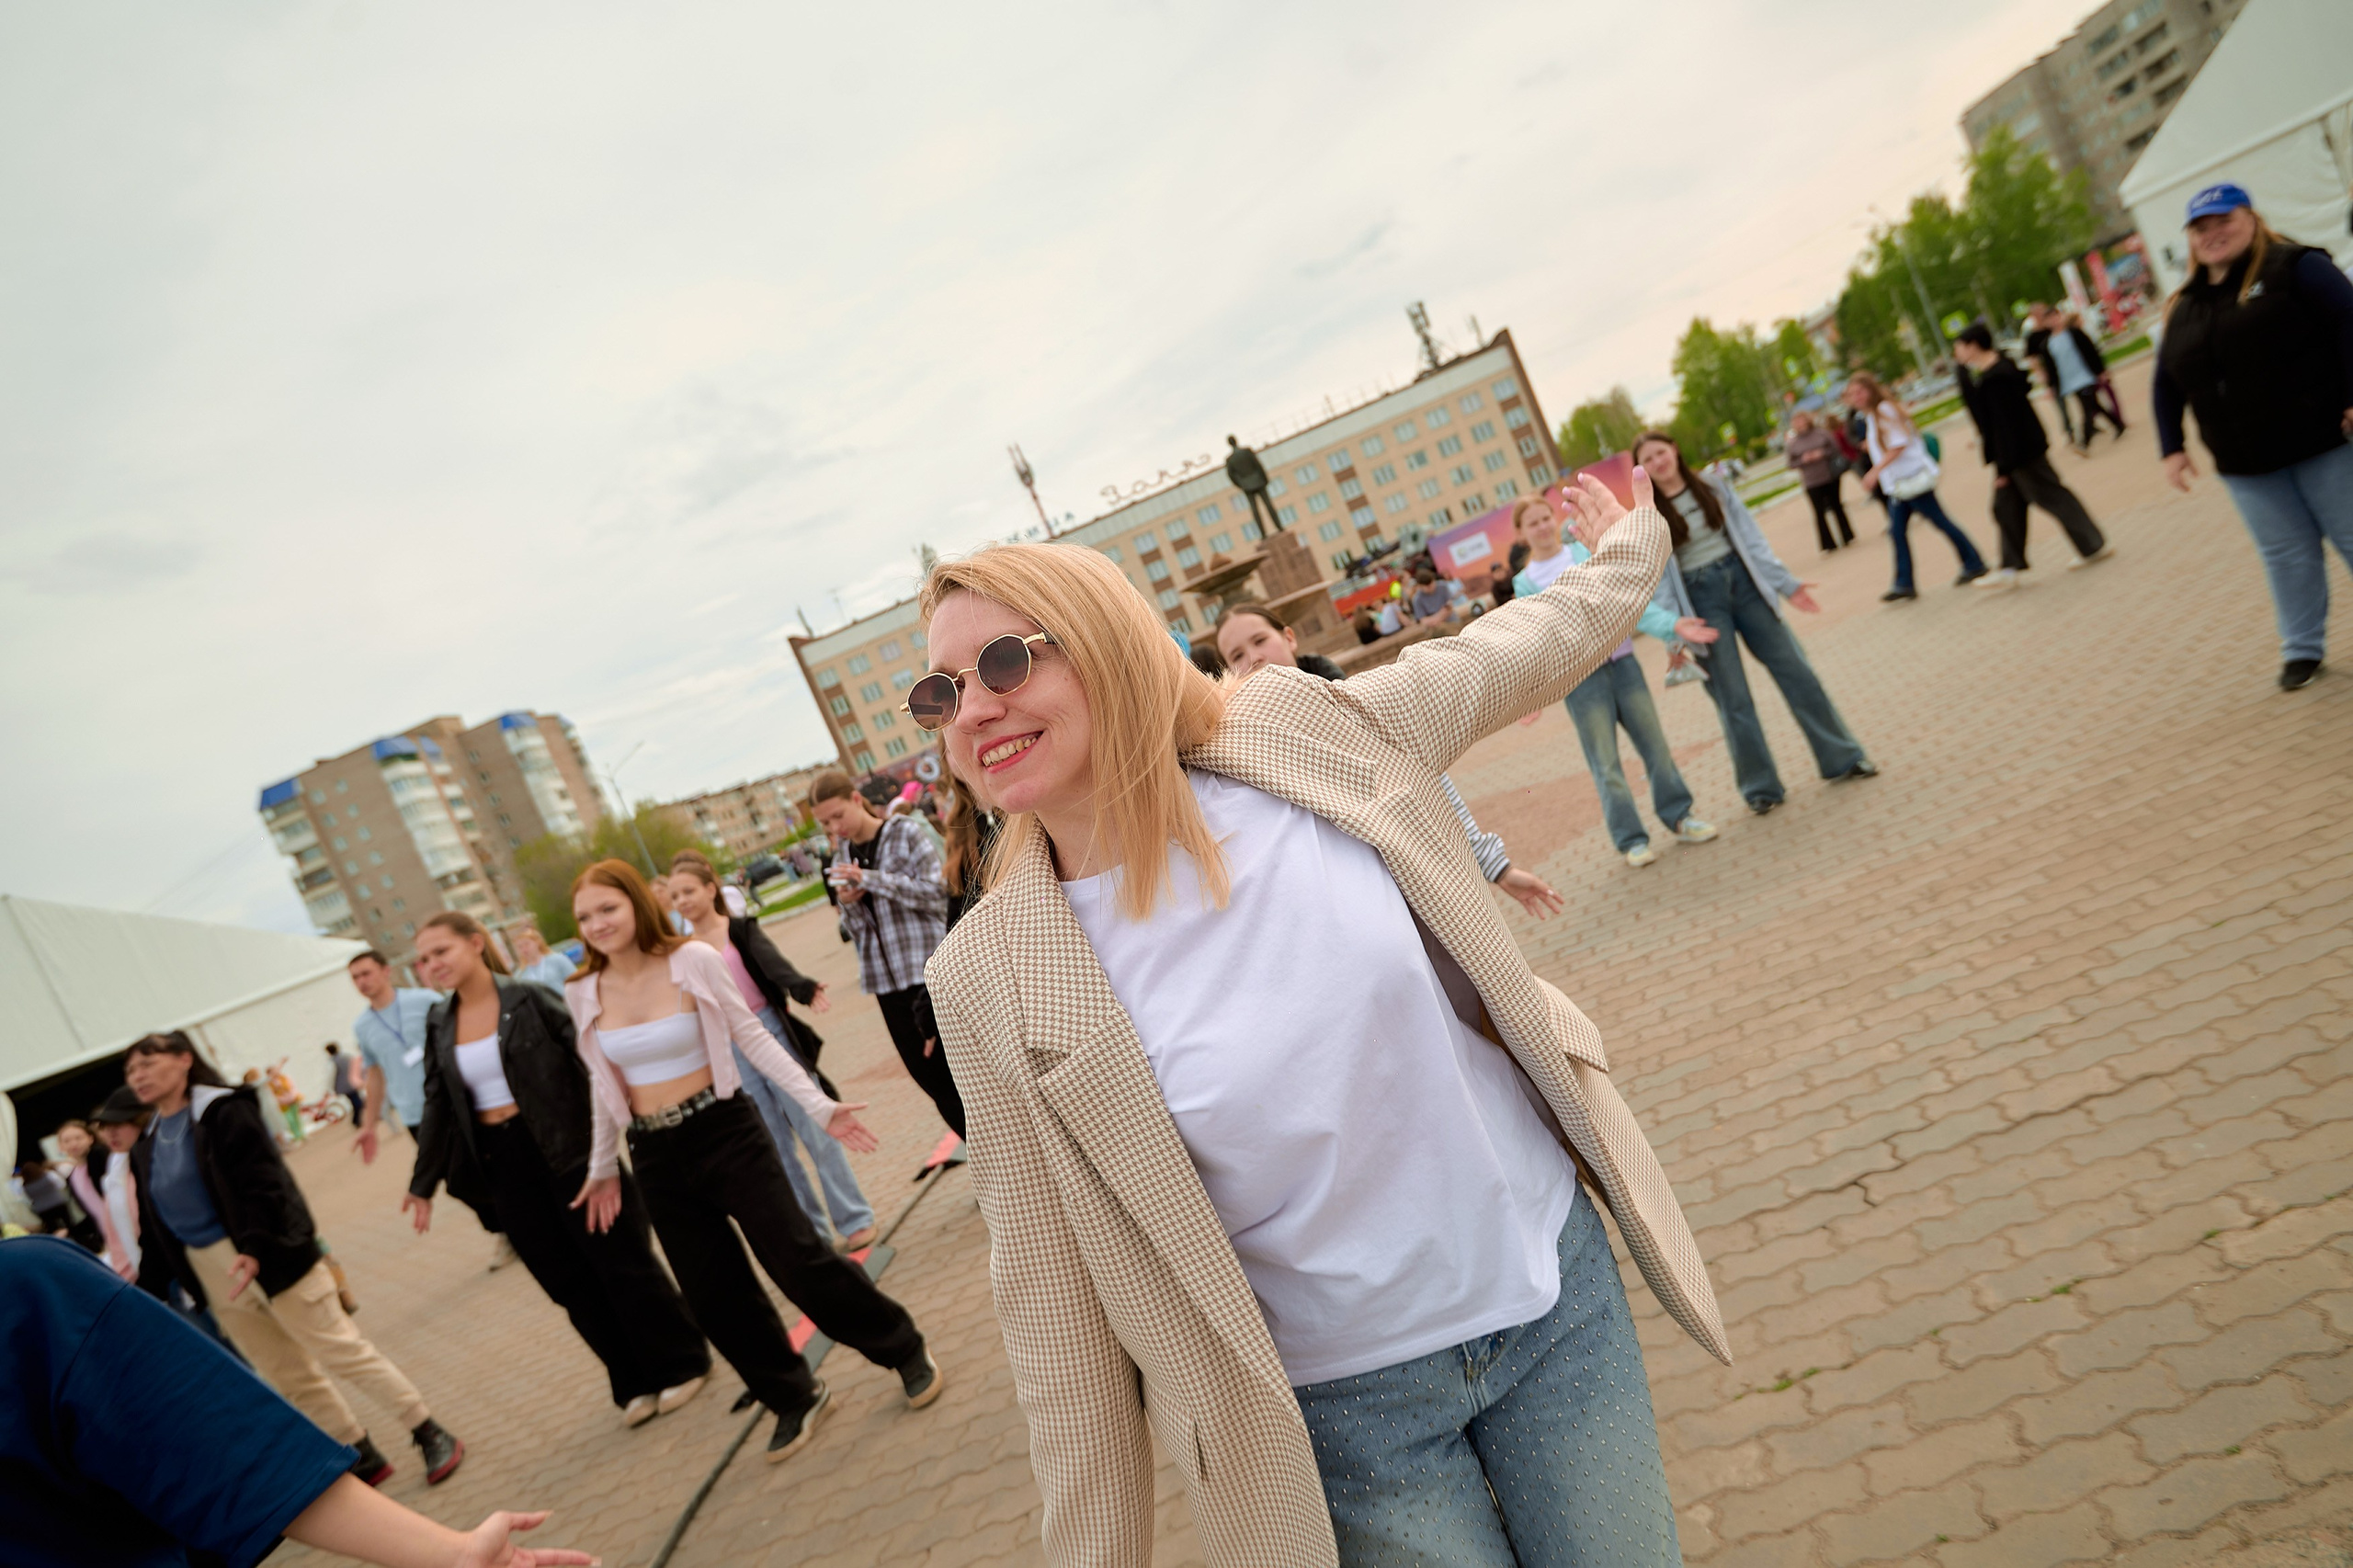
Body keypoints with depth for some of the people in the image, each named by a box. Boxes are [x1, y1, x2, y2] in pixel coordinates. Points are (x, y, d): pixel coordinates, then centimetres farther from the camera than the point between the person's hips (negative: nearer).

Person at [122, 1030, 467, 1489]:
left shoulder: (223, 1111, -11)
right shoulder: (145, 1149, 10)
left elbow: (263, 1182, -19)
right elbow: (155, 1233, 12)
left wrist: (254, 1248, -31)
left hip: (269, 1259, -7)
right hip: (213, 1277, 7)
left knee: (340, 1349, -3)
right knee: (291, 1379, 12)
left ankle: (431, 1435, 7)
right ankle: (363, 1459, 25)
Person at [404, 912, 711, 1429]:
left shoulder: (528, 998, -10)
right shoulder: (439, 1025, 6)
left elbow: (588, 1056, -12)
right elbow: (438, 1104, 12)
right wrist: (424, 1184, 13)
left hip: (569, 1151, -5)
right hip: (503, 1168, 5)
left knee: (621, 1262, 4)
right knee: (570, 1283, 10)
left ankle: (680, 1365, 21)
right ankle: (635, 1383, 24)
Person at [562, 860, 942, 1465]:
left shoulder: (692, 960, -11)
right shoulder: (581, 995, 0)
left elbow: (752, 1037, -6)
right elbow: (604, 1083, 14)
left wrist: (818, 1105, -12)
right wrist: (602, 1167, 21)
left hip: (724, 1131, -4)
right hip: (656, 1157, 4)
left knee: (798, 1258, -6)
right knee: (714, 1296, 7)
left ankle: (903, 1350, 16)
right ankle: (794, 1397, 28)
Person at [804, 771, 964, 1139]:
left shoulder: (906, 834, -4)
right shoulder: (842, 855, 12)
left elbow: (935, 892, -14)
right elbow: (856, 929, 15)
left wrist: (872, 879, -18)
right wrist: (848, 904, -7)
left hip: (928, 969, -5)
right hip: (887, 980, 6)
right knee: (927, 1074, 7)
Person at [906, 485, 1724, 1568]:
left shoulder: (1305, 739, -14)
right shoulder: (991, 987, -16)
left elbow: (1518, 650, 6)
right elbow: (1054, 1304, -8)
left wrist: (1635, 545, 23)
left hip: (1554, 1289, 2)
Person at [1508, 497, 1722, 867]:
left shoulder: (1588, 552, 6)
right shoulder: (1526, 582, 1)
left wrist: (1672, 626, -11)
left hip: (1621, 660, 2)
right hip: (1580, 675, -2)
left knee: (1654, 743, 8)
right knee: (1605, 763, 0)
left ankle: (1679, 815, 24)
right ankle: (1631, 839, 11)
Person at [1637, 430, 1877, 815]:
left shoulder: (1713, 488, 6)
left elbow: (1750, 538, 6)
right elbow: (1657, 578, -6)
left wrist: (1786, 583, 3)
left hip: (1743, 580, 3)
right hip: (1700, 598, -3)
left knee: (1794, 670, 3)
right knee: (1733, 697, 0)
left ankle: (1842, 759, 15)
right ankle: (1760, 786, 12)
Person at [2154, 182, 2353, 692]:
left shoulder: (2294, 267, -4)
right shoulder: (2182, 309, 12)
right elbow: (2165, 386, 16)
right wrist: (2172, 447, 9)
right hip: (2245, 467, 4)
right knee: (2286, 555, 9)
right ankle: (2303, 650, 19)